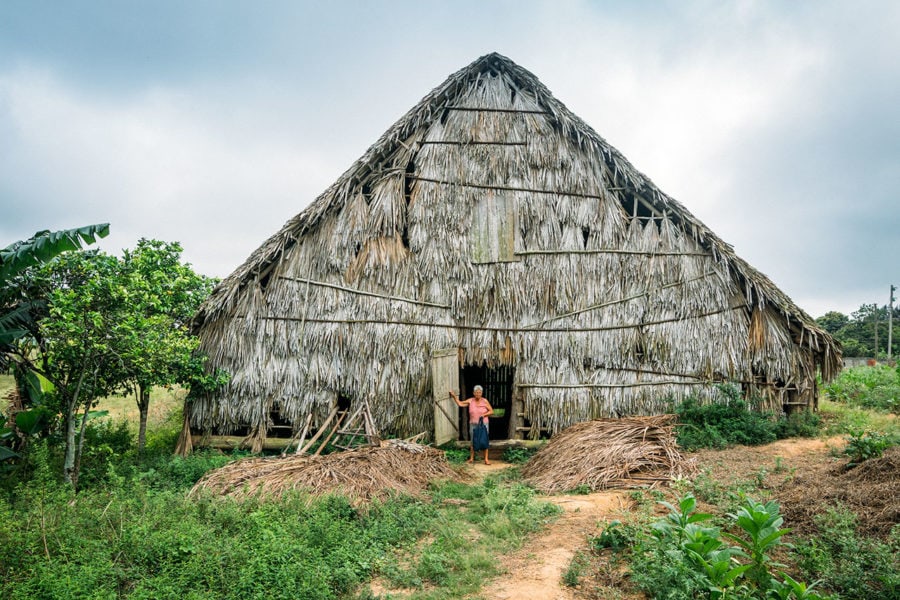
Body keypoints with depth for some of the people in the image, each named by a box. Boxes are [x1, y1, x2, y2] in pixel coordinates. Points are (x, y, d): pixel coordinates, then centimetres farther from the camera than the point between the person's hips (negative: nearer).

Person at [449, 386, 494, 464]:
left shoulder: (485, 401, -7)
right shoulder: (470, 401, 0)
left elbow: (491, 411, -2)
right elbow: (460, 403, 4)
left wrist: (484, 415, -17)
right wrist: (454, 396, -1)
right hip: (473, 425, 2)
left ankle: (486, 459, 4)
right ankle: (471, 458, 18)